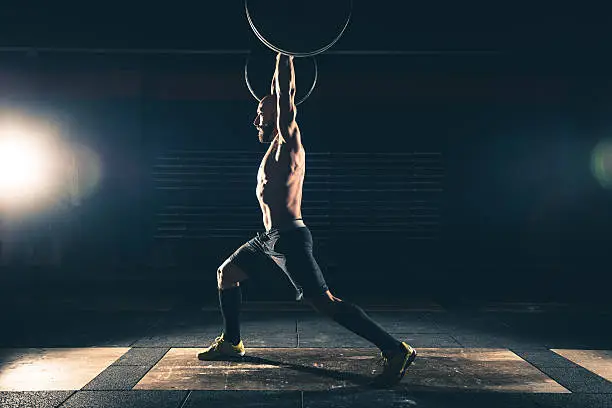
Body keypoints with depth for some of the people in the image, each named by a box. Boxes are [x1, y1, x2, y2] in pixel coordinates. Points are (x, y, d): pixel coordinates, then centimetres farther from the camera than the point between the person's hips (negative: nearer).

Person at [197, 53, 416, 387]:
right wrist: (280, 61, 32)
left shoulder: (288, 141, -8)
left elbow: (285, 96, -17)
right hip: (270, 237, 10)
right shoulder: (278, 144, 15)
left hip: (289, 238, -10)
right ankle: (231, 342, 32)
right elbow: (278, 96, 27)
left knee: (325, 303, -15)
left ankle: (395, 350, -14)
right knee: (226, 273, 20)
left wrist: (285, 59, -11)